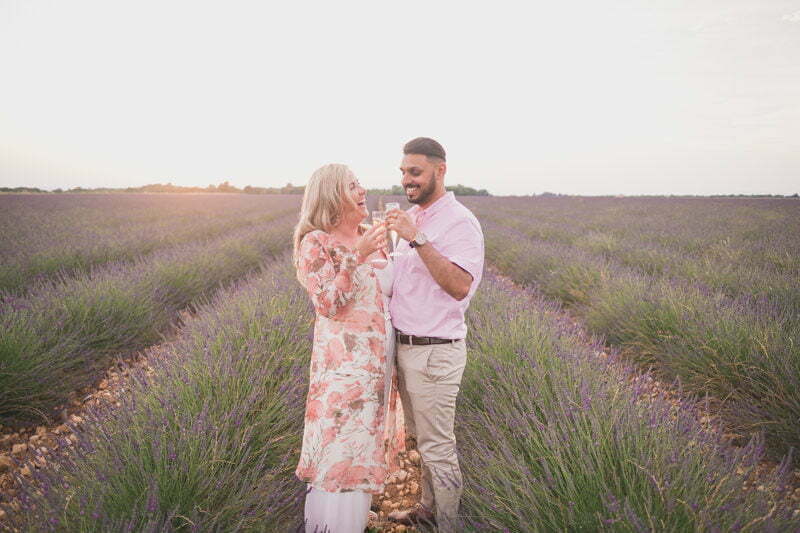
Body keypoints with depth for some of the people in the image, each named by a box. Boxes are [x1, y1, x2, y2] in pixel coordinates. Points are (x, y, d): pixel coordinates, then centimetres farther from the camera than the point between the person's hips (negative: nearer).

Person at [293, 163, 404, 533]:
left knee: (364, 440, 17)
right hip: (342, 361, -7)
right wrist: (357, 256, -23)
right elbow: (328, 303, -19)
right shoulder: (315, 243, -9)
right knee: (340, 442, -1)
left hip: (377, 359, 7)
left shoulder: (370, 238, 10)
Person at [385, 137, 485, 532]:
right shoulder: (412, 217, 11)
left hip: (434, 351, -9)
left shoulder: (459, 221, -15)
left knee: (437, 446, 3)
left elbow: (459, 285, -29)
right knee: (422, 438, 22)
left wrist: (418, 239, -30)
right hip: (405, 346, 9)